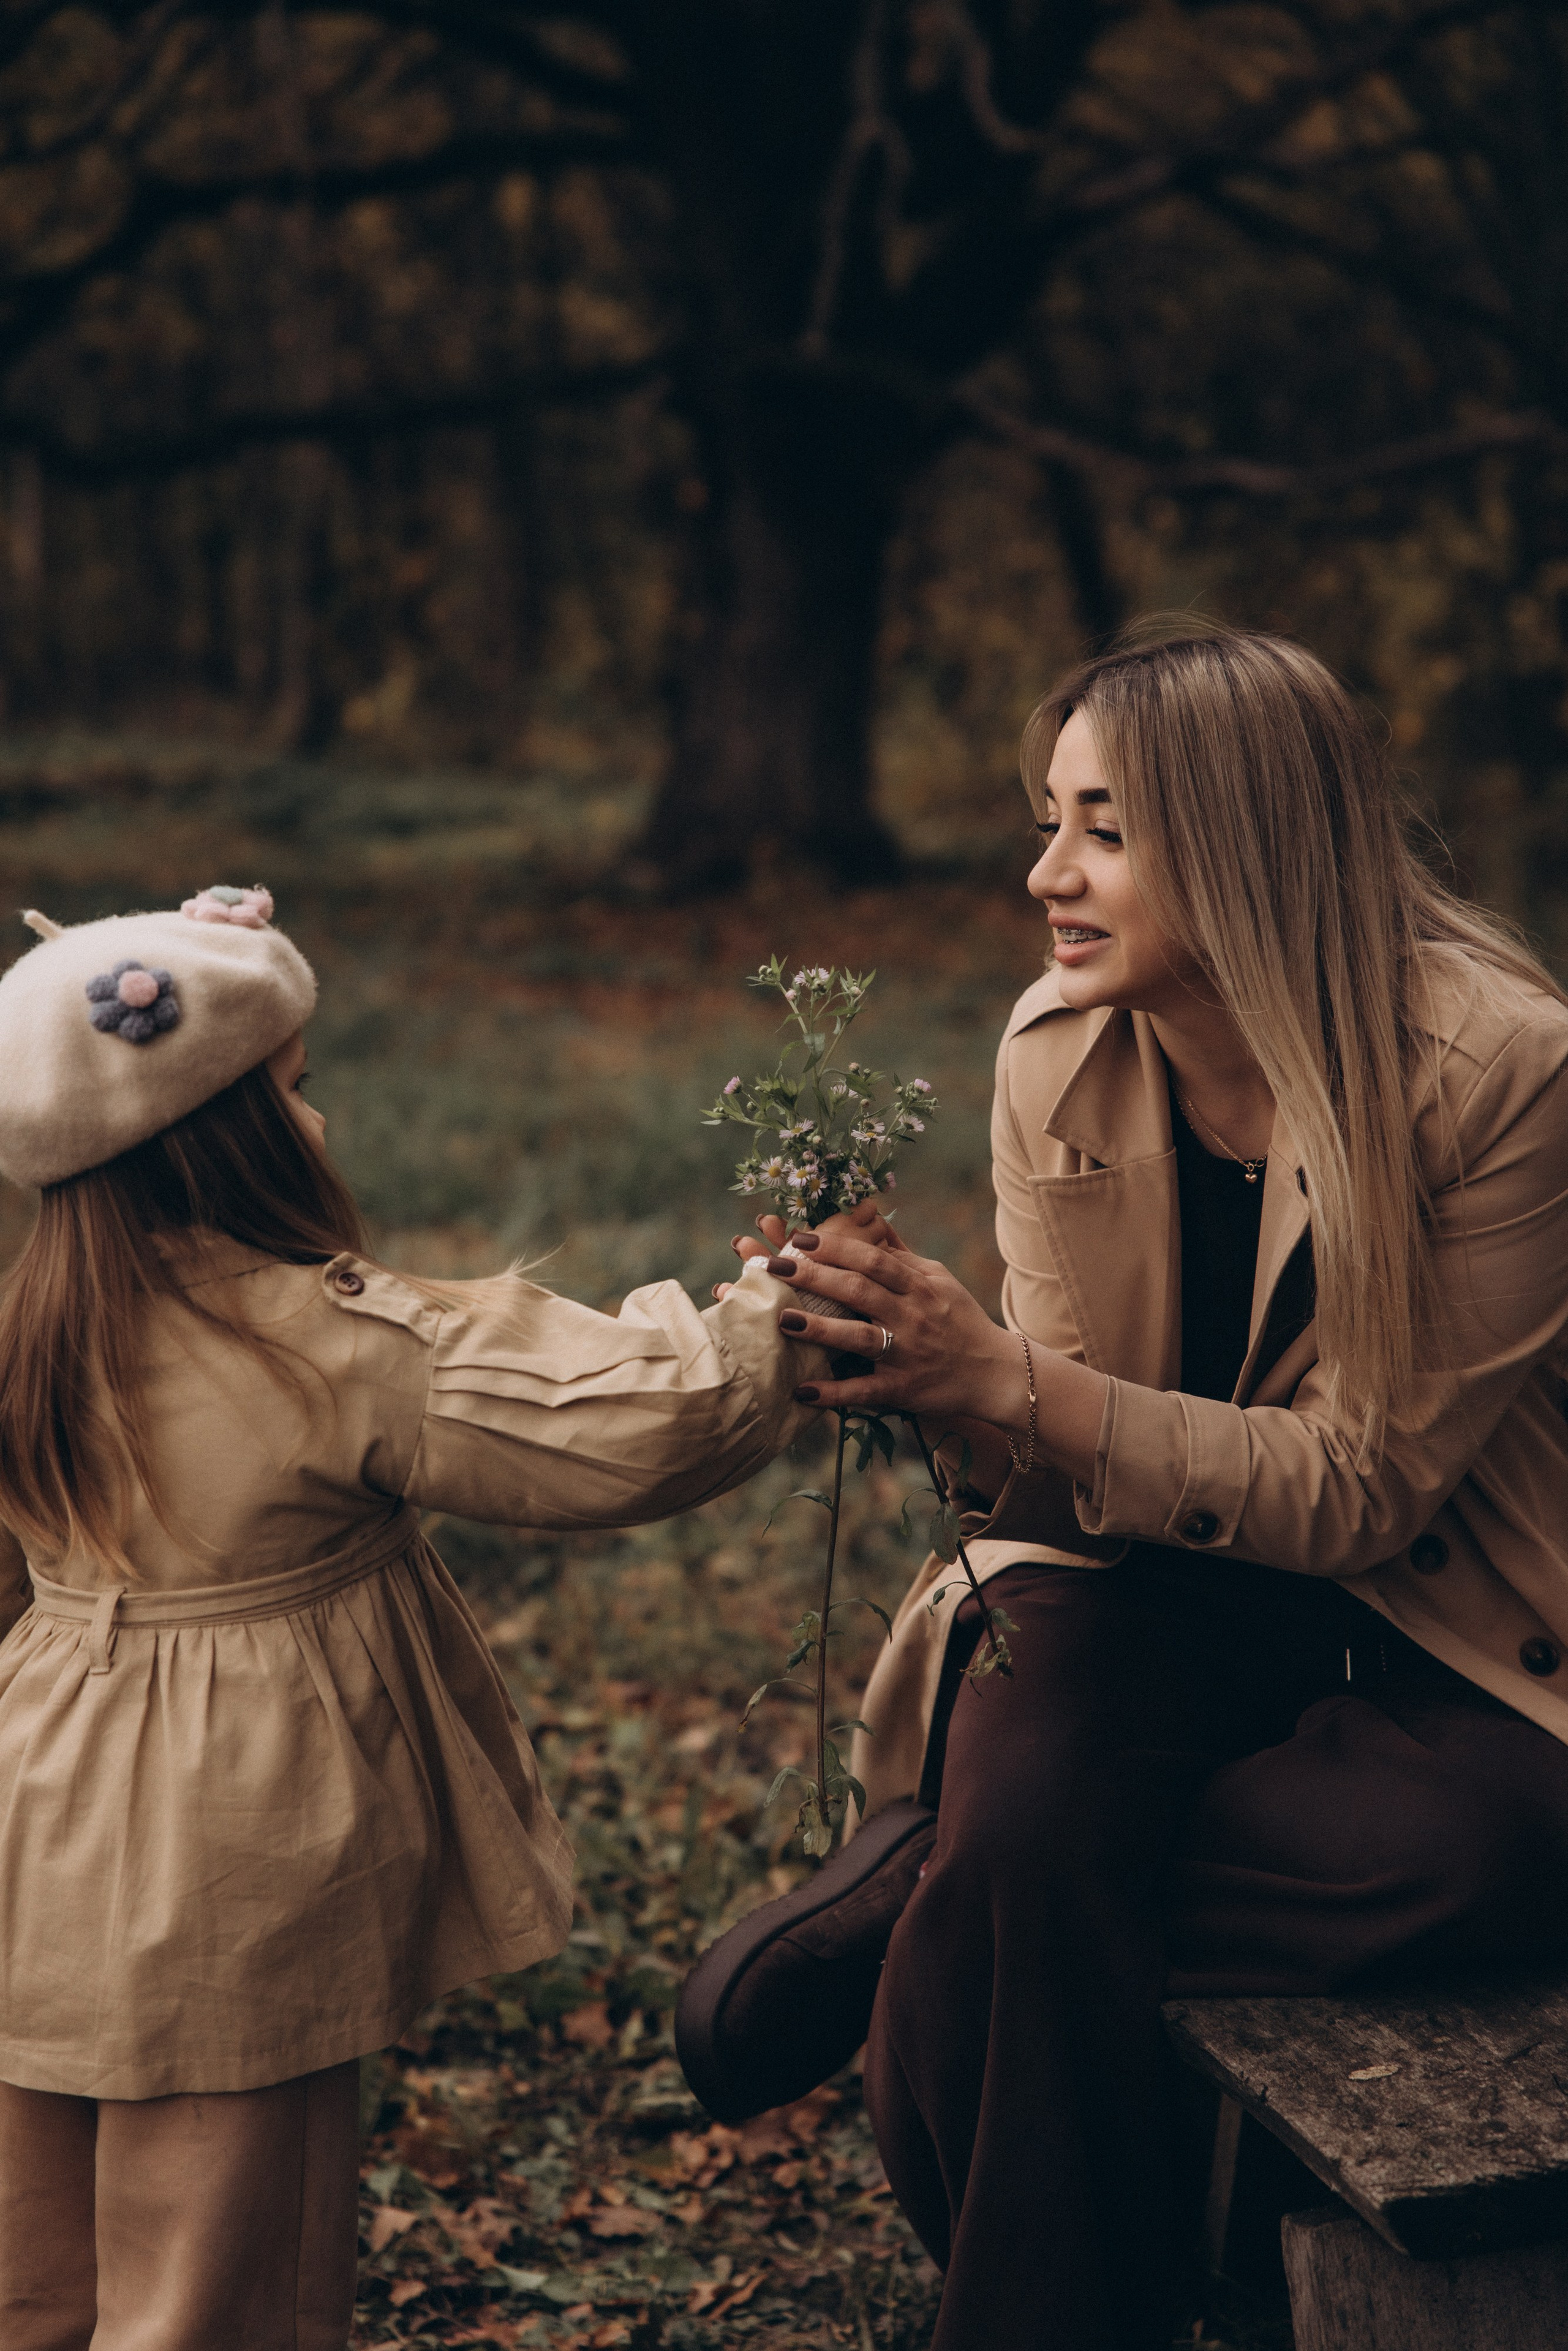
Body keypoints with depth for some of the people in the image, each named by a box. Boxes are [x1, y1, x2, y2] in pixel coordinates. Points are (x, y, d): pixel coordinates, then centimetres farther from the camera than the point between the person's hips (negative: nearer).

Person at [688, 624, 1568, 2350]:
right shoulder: (1060, 1051, -7)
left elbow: (1361, 1486, -21)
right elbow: (1060, 1437, -4)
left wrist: (1010, 1383, -31)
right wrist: (936, 1378, -28)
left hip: (1427, 1620, -2)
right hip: (1163, 1575, 2)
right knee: (1025, 1828, -29)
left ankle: (911, 1900, -15)